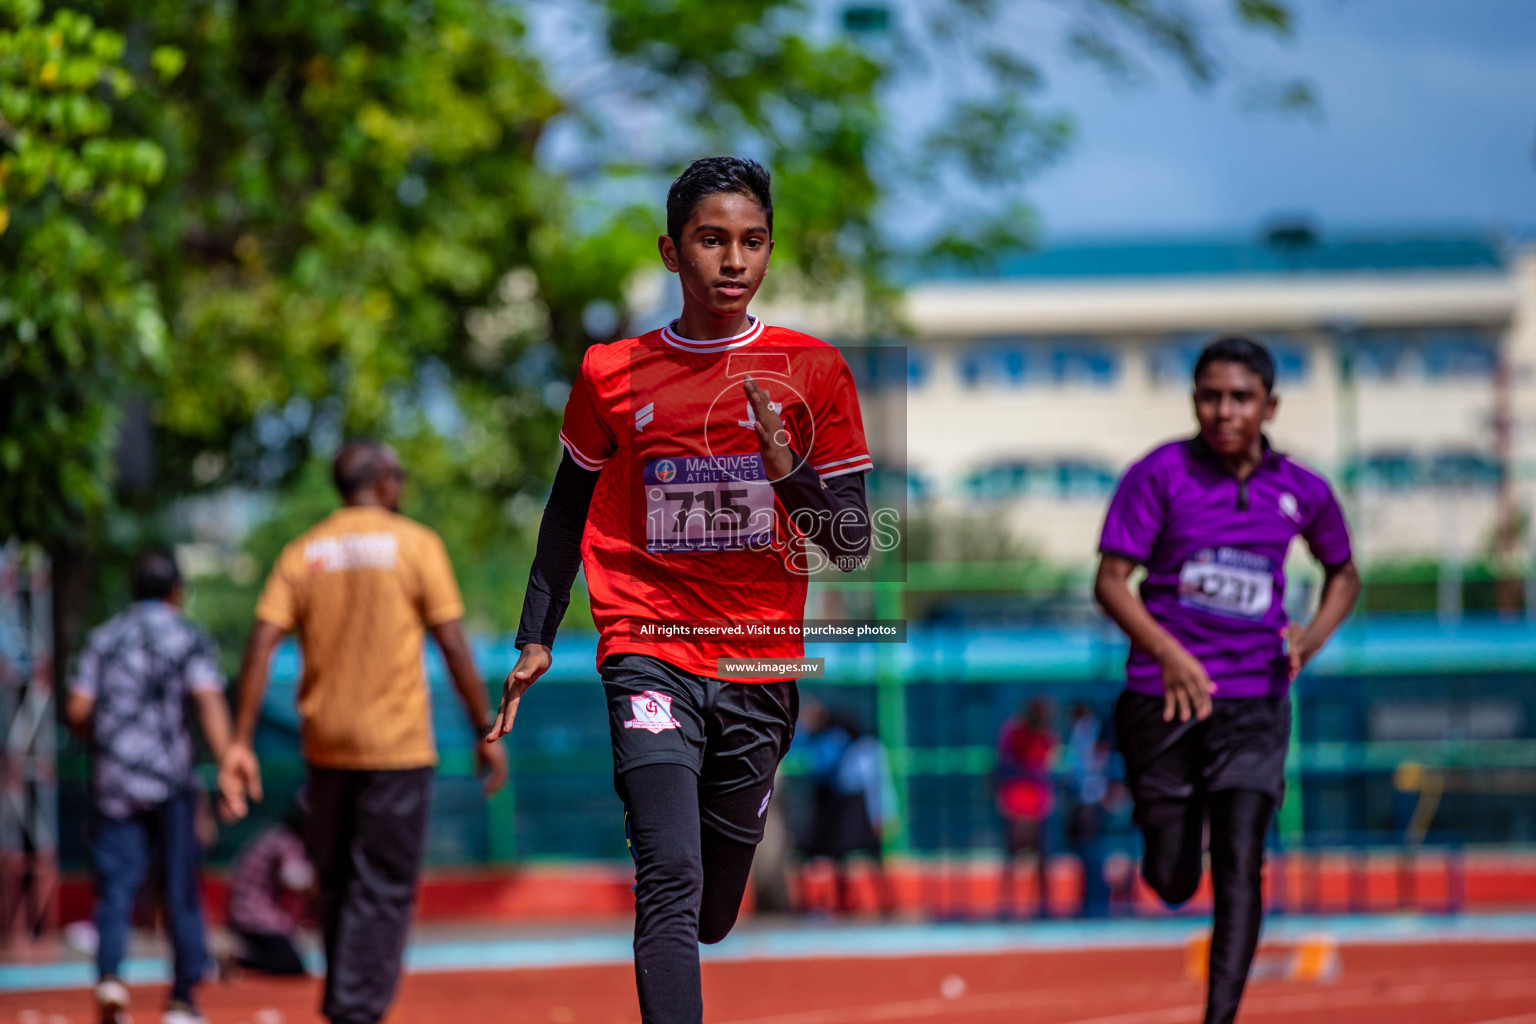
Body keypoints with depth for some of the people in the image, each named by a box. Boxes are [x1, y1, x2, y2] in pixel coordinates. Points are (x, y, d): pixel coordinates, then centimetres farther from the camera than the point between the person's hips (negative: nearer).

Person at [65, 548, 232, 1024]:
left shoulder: (104, 637, 10)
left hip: (113, 783, 2)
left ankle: (109, 974, -24)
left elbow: (77, 710, 4)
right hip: (170, 779, -2)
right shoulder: (190, 638, 2)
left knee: (116, 887, 0)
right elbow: (209, 701, -13)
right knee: (181, 891, 7)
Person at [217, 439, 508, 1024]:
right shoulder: (415, 545, -3)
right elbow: (453, 646, -7)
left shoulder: (303, 554, 6)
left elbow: (261, 645, -4)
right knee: (383, 889, -2)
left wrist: (240, 744, -5)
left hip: (325, 749, 4)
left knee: (337, 884, 16)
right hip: (397, 747, -4)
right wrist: (486, 733, 1)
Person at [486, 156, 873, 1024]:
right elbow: (569, 507, 18)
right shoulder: (613, 373, 3)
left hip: (761, 672, 2)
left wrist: (788, 471, -16)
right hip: (650, 653, -2)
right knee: (673, 883, -21)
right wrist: (536, 640, 14)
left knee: (712, 917, 11)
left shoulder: (814, 373, 2)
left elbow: (854, 544, 3)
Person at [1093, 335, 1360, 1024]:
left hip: (1254, 701, 1)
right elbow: (1110, 580, -8)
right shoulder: (1161, 475, -4)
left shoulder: (1302, 492, 5)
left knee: (1239, 866, -14)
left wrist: (1312, 638, 3)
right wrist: (1167, 651, -24)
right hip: (1165, 693, -1)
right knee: (1170, 883, 5)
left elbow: (1344, 574, 23)